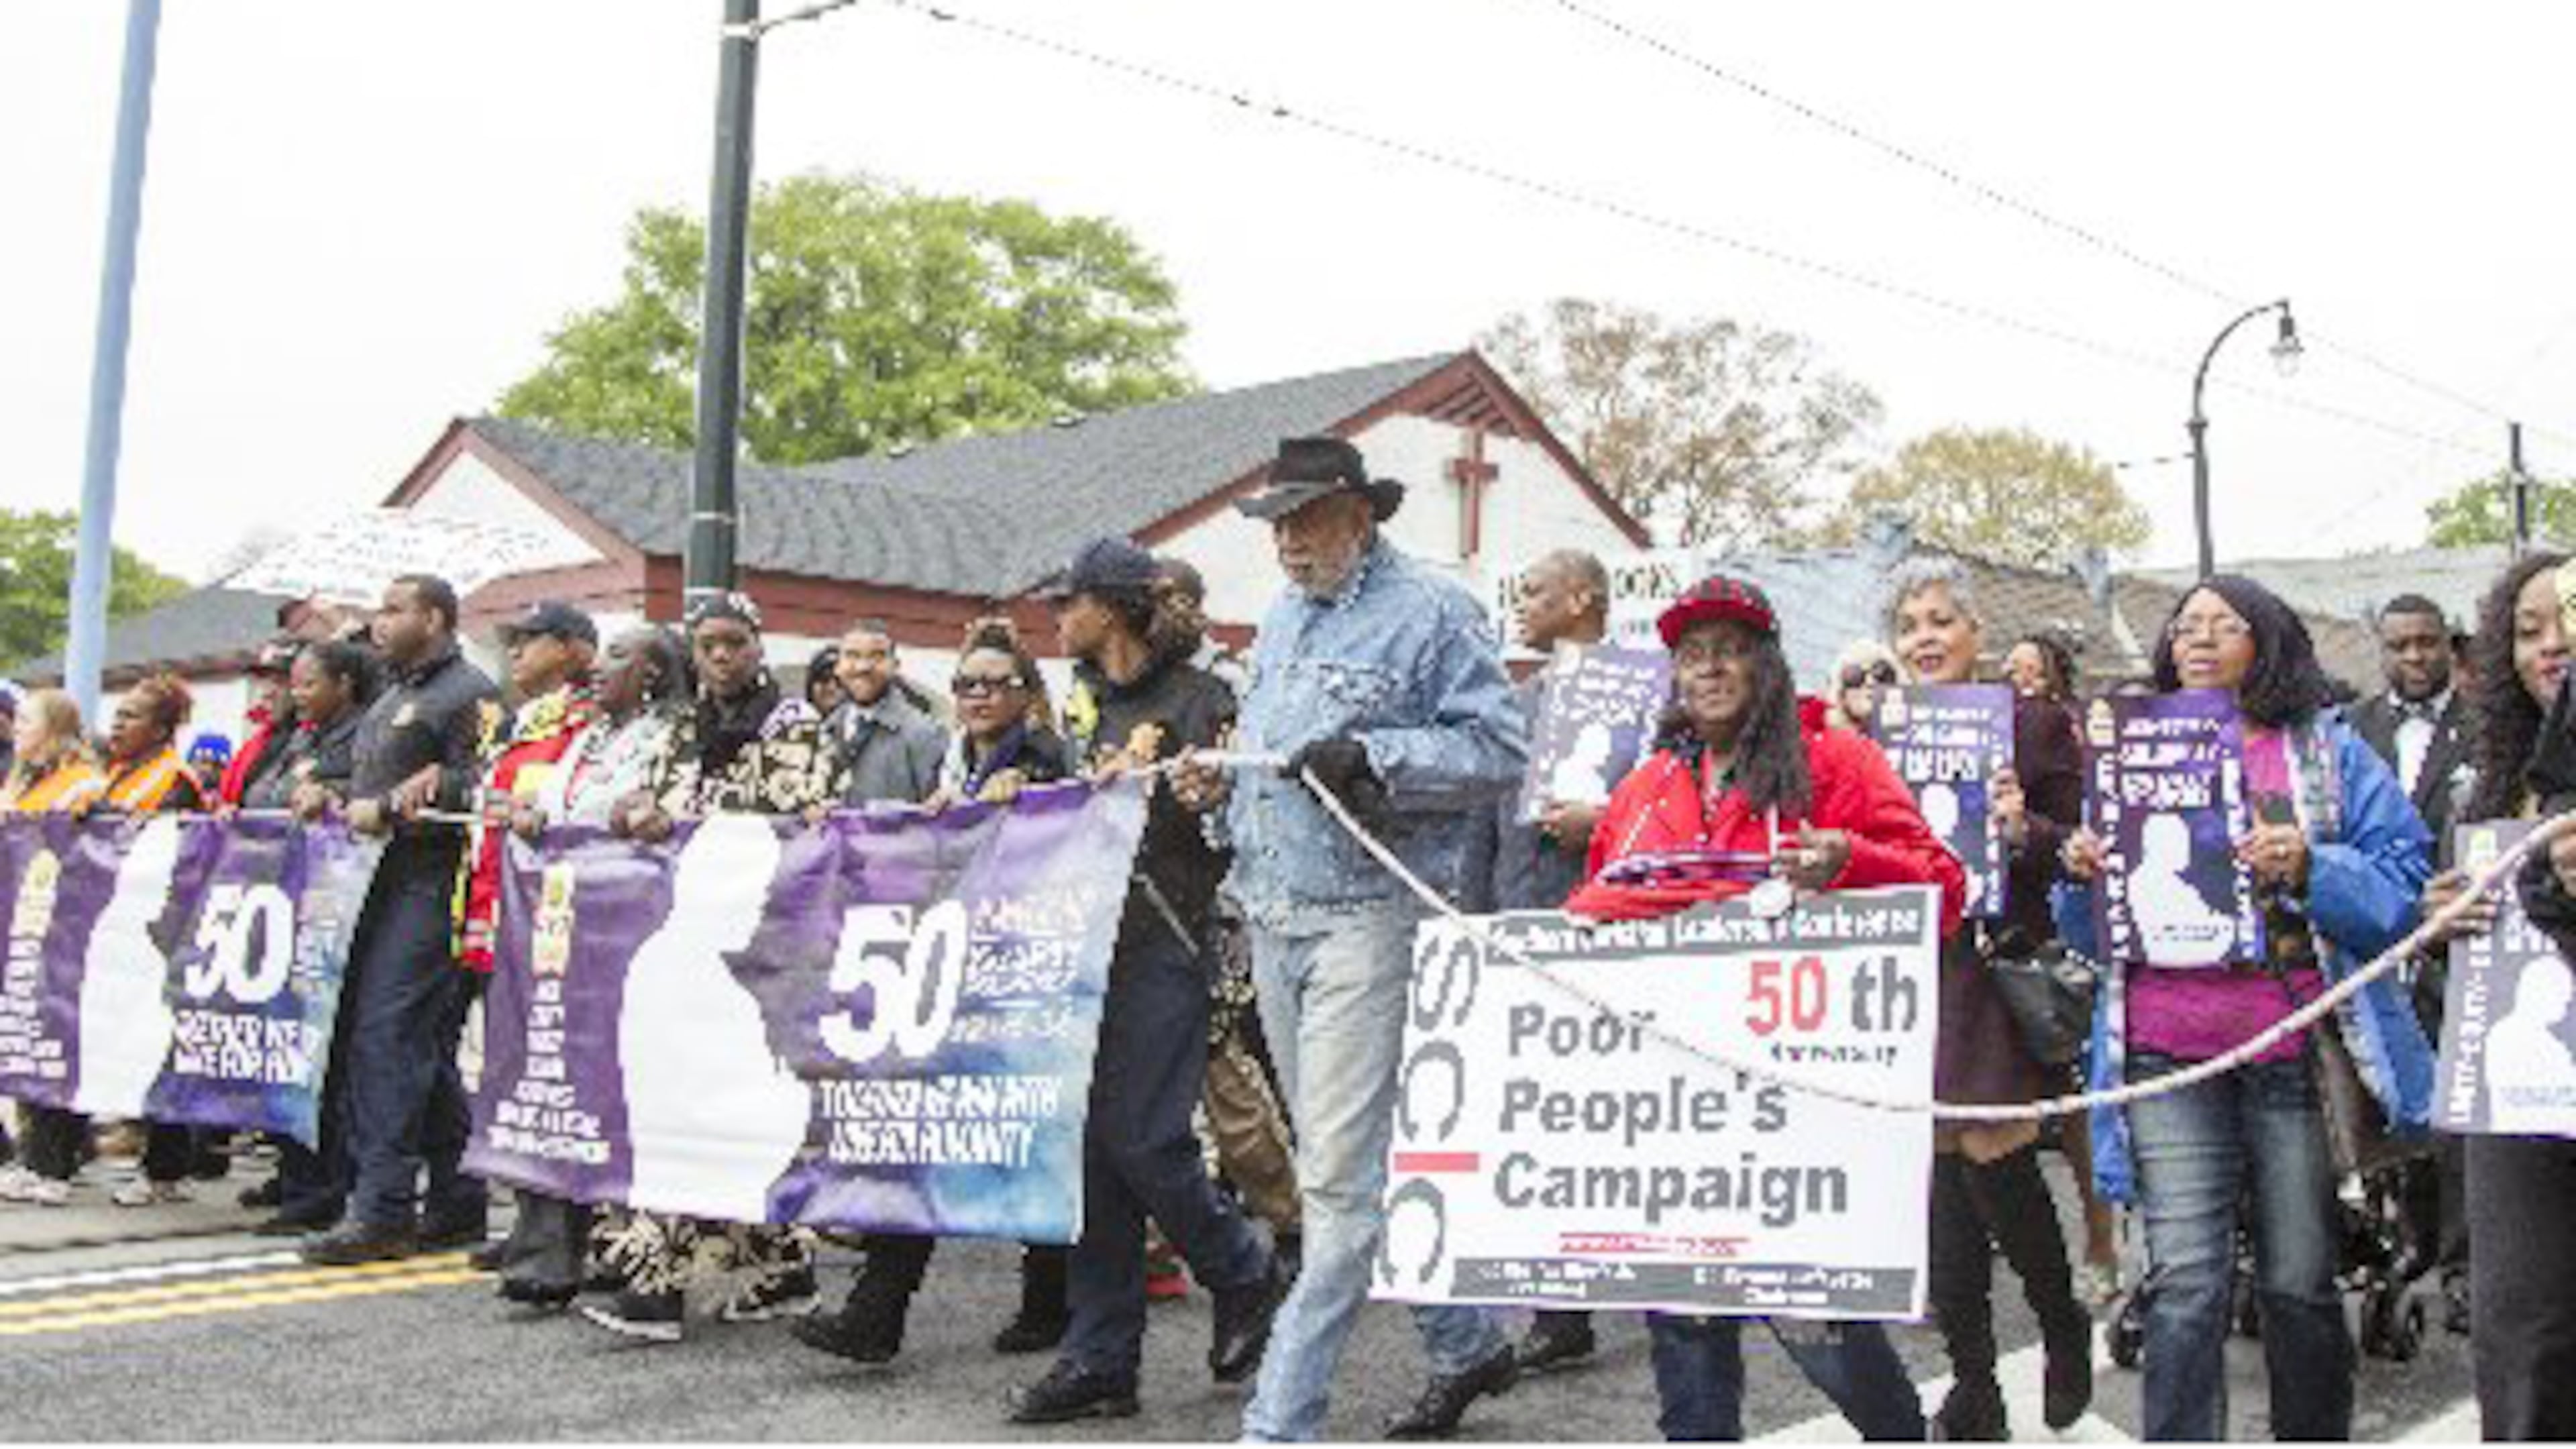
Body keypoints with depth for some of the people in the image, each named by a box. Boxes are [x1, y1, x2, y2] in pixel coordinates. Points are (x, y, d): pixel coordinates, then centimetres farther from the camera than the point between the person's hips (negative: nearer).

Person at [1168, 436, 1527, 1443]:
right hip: (1274, 917, 9)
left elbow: (1499, 747, -10)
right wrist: (1220, 782, 7)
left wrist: (1373, 757, -20)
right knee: (1349, 1160, 15)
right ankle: (1467, 1342, 31)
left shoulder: (1432, 612, -5)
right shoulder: (1280, 621, 19)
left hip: (1369, 916, -9)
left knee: (1340, 1177, -9)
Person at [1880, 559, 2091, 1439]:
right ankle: (1972, 1383, 15)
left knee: (1994, 1160, -6)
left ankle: (2064, 1325, 24)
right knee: (1942, 1168, 5)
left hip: (1999, 964, -4)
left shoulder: (2033, 724, 0)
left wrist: (2024, 831, -19)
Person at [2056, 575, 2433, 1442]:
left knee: (2299, 1282, 6)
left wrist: (2308, 869, -17)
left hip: (2294, 1052, -1)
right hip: (2167, 1054, 1)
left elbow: (2400, 884, 1)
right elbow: (2093, 935, 18)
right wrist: (2084, 878, -4)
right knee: (2184, 1285, -6)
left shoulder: (2329, 751, 9)